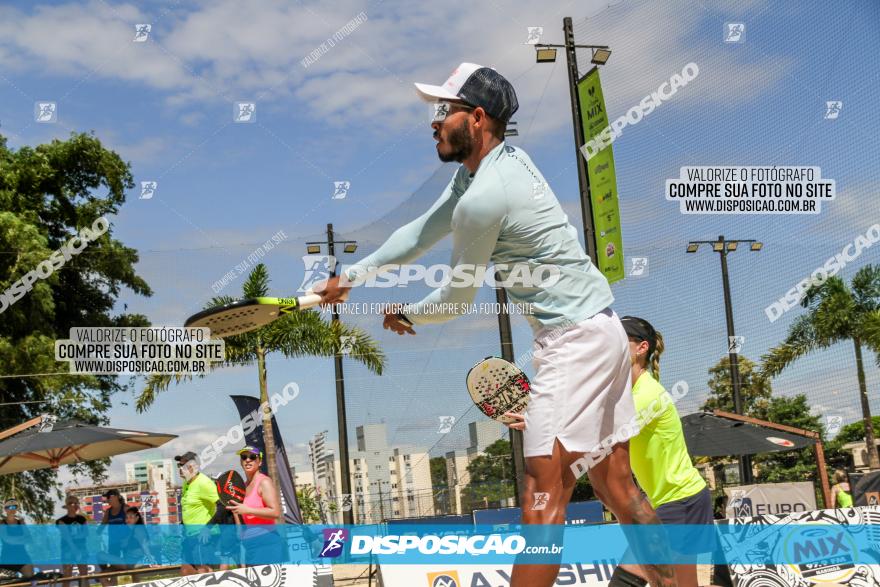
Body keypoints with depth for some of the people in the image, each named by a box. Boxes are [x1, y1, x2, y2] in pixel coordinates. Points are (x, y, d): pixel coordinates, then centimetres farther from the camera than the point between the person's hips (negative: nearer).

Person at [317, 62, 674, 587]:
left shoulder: (483, 198, -19)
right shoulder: (506, 158, 10)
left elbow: (459, 300, -5)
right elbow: (423, 232, 17)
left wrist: (405, 316, 14)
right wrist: (351, 276, 16)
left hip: (574, 339, -10)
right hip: (603, 327, 10)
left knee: (544, 493, -12)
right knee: (615, 483, 14)